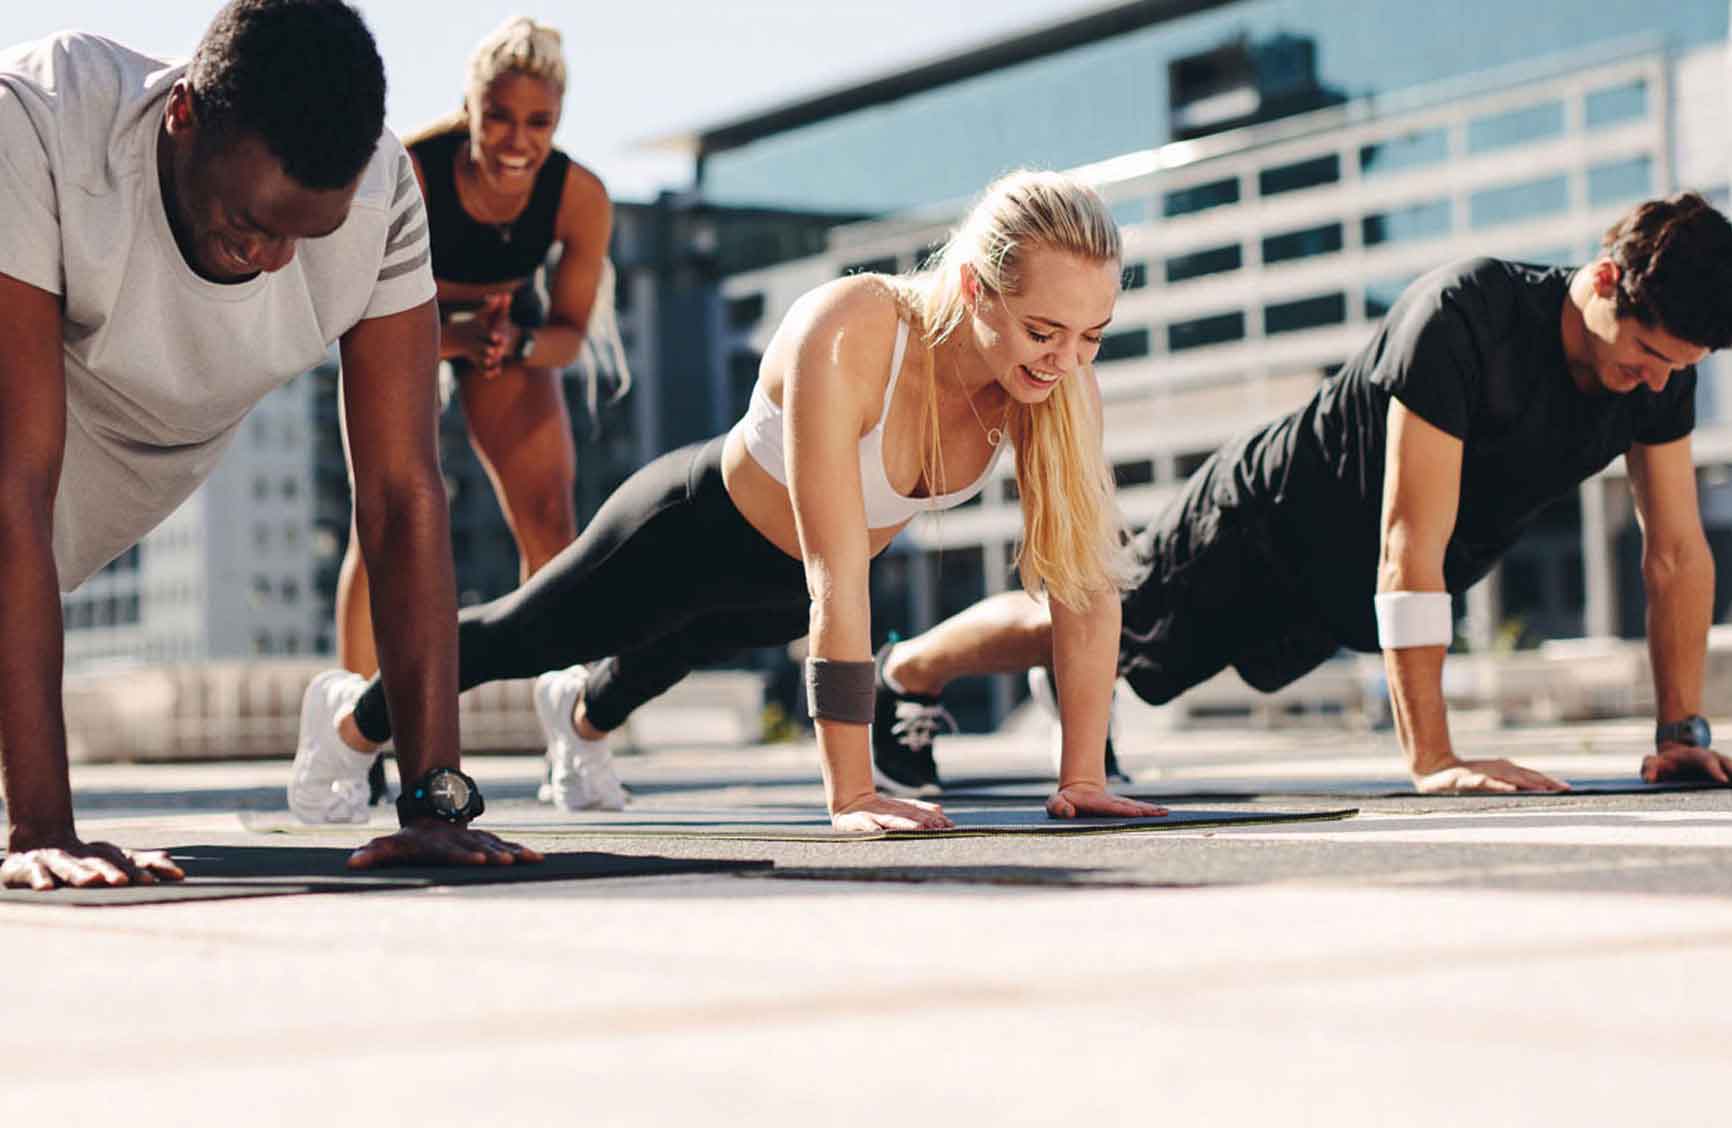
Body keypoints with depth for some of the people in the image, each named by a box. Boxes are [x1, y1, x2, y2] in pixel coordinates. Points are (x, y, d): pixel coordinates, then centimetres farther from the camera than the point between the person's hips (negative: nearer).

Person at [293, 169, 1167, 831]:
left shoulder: (1057, 373, -29)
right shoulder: (846, 338, -45)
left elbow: (1086, 571, -24)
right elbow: (836, 581, -45)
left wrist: (1083, 777, -26)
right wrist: (849, 793, -45)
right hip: (696, 531, -5)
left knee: (673, 651, 37)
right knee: (518, 638, 22)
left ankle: (582, 712, 72)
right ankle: (350, 723, 52)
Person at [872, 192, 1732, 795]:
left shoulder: (1662, 352, -20)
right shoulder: (1465, 315, -41)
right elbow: (1411, 544, -43)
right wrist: (1431, 759, -45)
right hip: (1266, 523, -6)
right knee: (1075, 626, 14)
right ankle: (905, 673, 39)